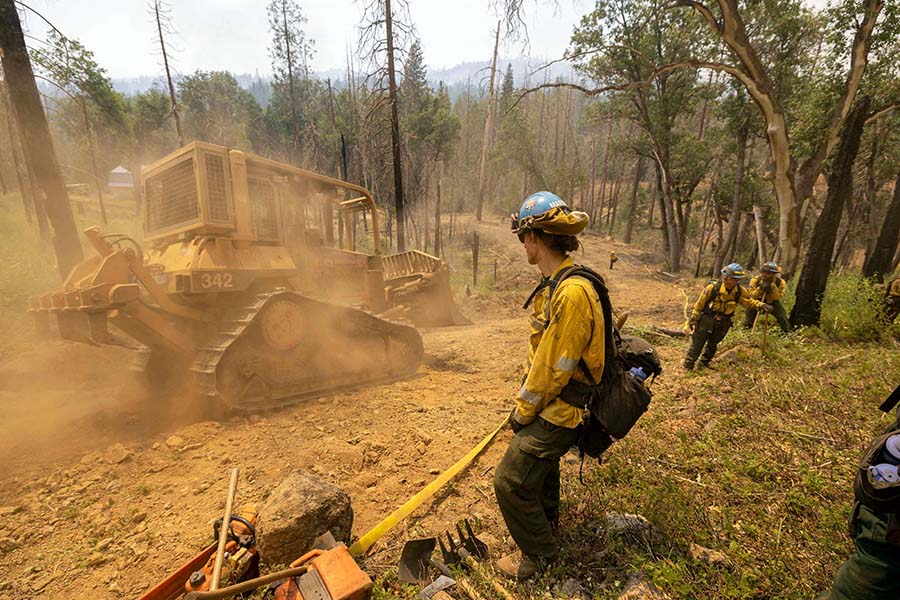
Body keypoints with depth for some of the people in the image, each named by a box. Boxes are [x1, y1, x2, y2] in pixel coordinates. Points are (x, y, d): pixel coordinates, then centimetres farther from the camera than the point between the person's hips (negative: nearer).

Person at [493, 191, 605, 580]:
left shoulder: (572, 293, -30)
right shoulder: (553, 284, 2)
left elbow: (554, 368, -27)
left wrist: (524, 410, -13)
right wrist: (525, 402, 11)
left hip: (556, 412, -9)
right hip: (549, 404, 9)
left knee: (510, 482, 0)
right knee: (542, 463, 29)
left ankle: (539, 553, 26)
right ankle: (547, 520, 57)